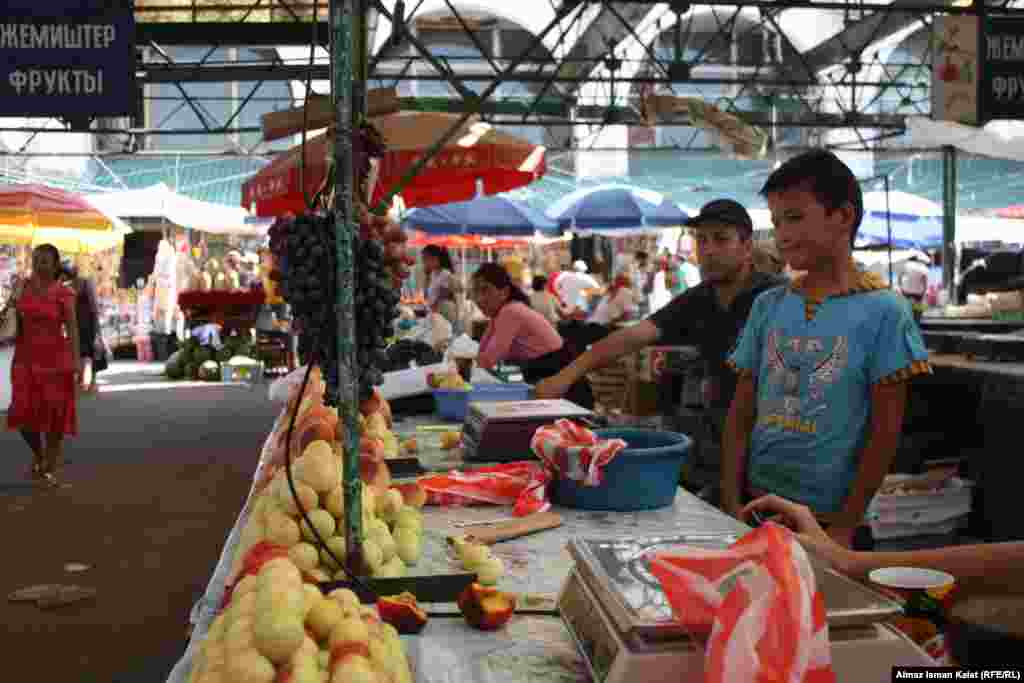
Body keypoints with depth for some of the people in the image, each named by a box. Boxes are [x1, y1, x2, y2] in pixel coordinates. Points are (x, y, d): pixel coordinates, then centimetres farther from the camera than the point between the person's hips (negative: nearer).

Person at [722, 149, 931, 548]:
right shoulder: (767, 306, 2)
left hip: (827, 517, -4)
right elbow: (741, 414, 4)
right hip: (756, 504, 4)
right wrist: (732, 504, -4)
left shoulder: (883, 310, -9)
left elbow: (885, 431, -9)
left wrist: (845, 526, -10)